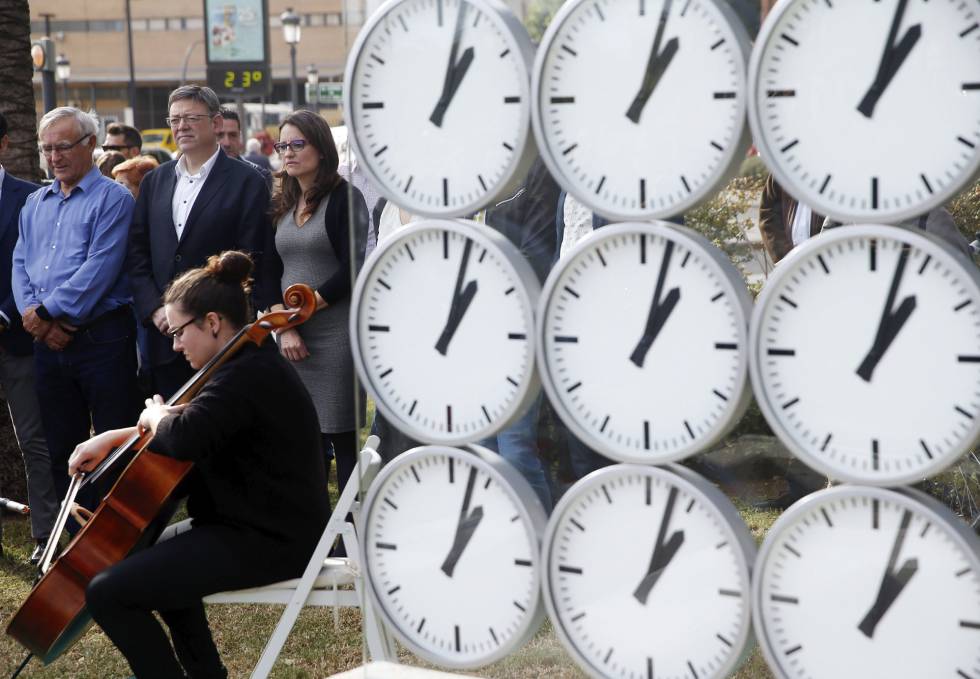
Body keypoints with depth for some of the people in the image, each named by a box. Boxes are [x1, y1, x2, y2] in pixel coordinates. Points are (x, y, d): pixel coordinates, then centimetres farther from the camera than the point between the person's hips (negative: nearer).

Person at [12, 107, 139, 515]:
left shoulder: (112, 198, -6)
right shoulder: (35, 204, 16)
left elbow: (100, 268, -16)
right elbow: (20, 266, 11)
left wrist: (47, 311, -17)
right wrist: (32, 314, -8)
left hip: (101, 339, -7)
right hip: (48, 343, 7)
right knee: (62, 447, 13)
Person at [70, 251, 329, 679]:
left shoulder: (247, 376, -21)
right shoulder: (251, 366, 13)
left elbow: (183, 437, -35)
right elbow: (199, 424, 26)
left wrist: (155, 417, -11)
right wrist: (113, 437, 15)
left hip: (269, 543, -11)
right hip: (267, 526, 11)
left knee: (106, 593, -15)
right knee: (151, 555, 33)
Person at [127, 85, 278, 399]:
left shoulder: (247, 182, -2)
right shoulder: (154, 181, 14)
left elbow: (255, 263, -7)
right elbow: (136, 253, 12)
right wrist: (154, 309, -2)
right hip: (164, 342, 5)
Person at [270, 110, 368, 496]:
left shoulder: (344, 197, -3)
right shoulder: (282, 206, 15)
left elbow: (352, 269, -10)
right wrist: (285, 326, -5)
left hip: (335, 334, -6)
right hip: (290, 340, 6)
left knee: (342, 438, -4)